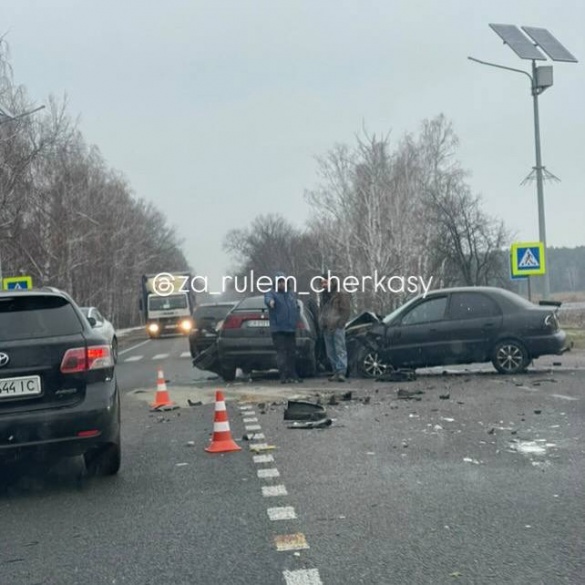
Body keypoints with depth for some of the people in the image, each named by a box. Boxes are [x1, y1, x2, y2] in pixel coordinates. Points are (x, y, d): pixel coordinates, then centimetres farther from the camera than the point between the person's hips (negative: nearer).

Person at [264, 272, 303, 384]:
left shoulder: (291, 294, 19)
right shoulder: (272, 294, -1)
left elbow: (297, 308, 27)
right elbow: (268, 298, -26)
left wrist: (296, 320, 9)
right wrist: (270, 301, -51)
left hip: (291, 329, 6)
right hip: (278, 329, -6)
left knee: (292, 353, 9)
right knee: (281, 352, -11)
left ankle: (293, 375, 17)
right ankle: (284, 376, -12)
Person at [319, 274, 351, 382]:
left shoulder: (341, 294, -2)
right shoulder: (324, 295, 21)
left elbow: (345, 311, -7)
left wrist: (339, 324, -15)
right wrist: (321, 323, 14)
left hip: (337, 327, -7)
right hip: (327, 328, 8)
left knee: (340, 349, -11)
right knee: (330, 352, 6)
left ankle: (341, 372, -17)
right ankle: (336, 373, 11)